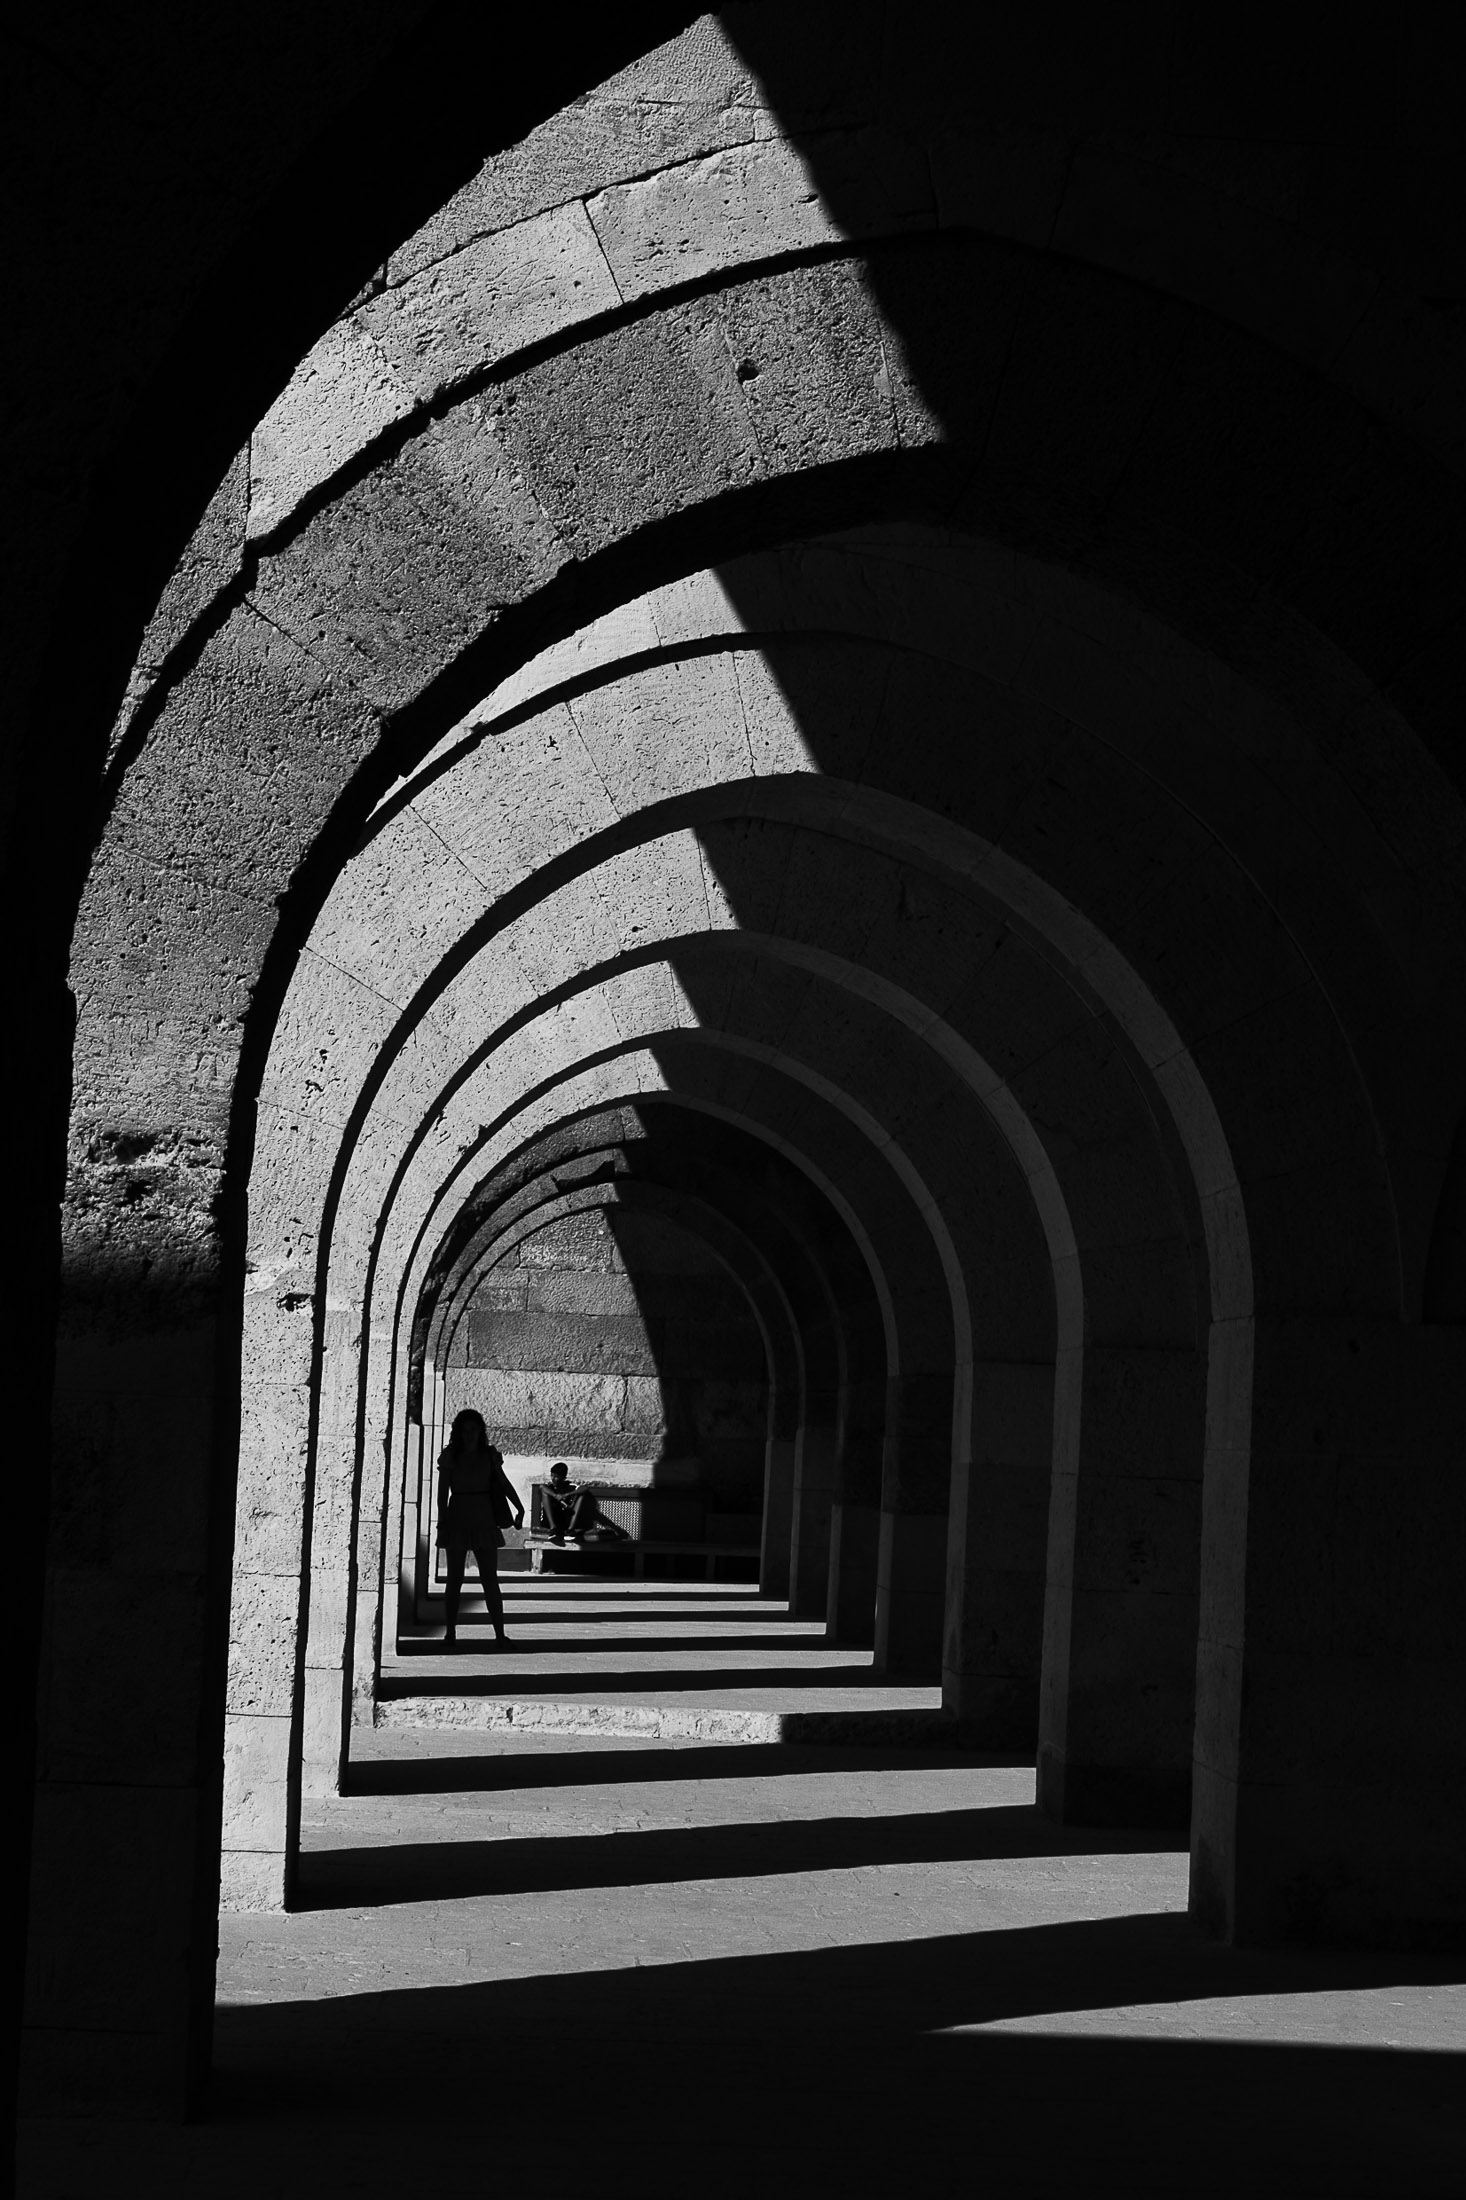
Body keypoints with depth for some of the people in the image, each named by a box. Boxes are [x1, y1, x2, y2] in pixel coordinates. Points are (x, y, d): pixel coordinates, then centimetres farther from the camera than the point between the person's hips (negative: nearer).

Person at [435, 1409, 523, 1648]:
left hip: (483, 1520, 1)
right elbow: (442, 1491, -1)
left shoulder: (490, 1455, 6)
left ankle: (500, 1633, -2)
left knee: (490, 1579, -1)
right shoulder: (449, 1456, 0)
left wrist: (519, 1509, 0)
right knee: (454, 1579, 3)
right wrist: (442, 1520, -8)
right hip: (457, 1519, -1)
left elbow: (504, 1483, 10)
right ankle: (450, 1632, 9)